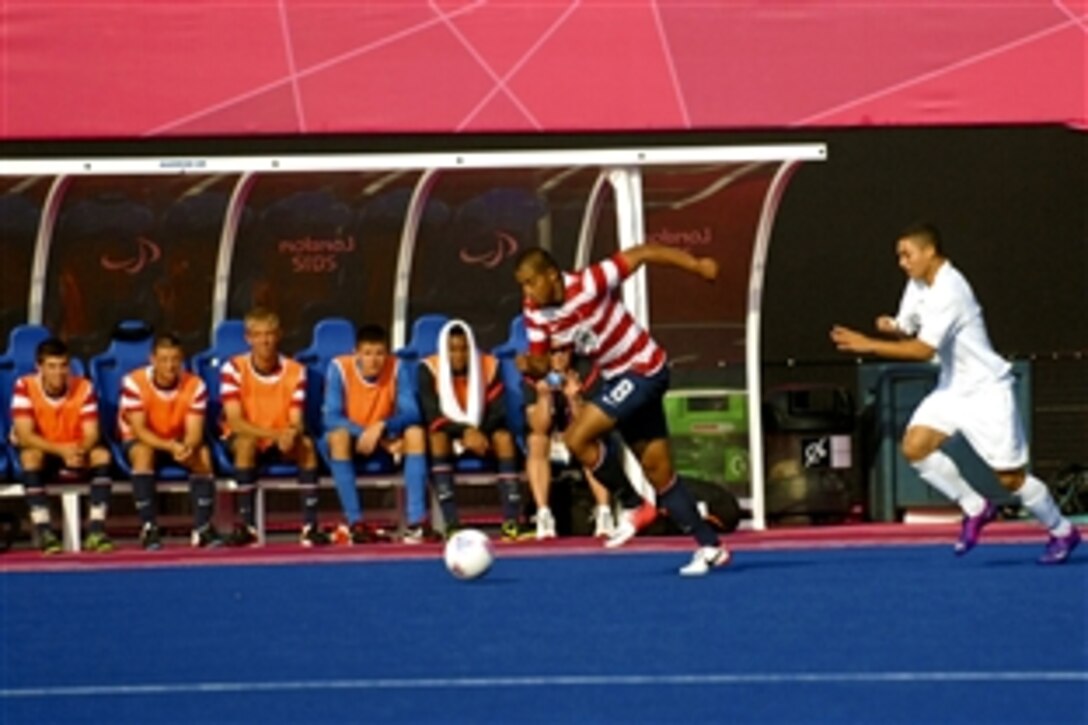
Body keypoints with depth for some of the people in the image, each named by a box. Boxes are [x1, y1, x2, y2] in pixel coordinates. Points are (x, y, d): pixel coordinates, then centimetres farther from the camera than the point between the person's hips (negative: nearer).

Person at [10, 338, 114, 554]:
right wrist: (61, 450, -39)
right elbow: (24, 436, -26)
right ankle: (44, 532, -36)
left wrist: (80, 451, -40)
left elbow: (91, 434, -15)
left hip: (75, 452, 2)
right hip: (41, 451, -2)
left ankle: (96, 530, -29)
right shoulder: (25, 387, -19)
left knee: (102, 454, -26)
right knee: (30, 455, -35)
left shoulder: (84, 388, -13)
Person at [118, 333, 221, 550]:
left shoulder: (195, 385, -15)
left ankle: (202, 527, -22)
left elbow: (194, 431, -18)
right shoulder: (134, 383, -22)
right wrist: (170, 447, -40)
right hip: (140, 440, -2)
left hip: (179, 442, 2)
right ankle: (148, 527, -31)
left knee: (203, 455, -27)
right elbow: (139, 430, -25)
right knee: (143, 452, -36)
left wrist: (187, 447, -43)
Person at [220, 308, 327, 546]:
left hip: (280, 443, 2)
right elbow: (234, 422, -21)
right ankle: (247, 526, -31)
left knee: (306, 444, -28)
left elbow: (296, 422, -9)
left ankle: (310, 526, -27)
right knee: (247, 442, -36)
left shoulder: (295, 371, -6)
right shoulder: (234, 369, -14)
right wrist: (275, 434, -34)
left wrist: (291, 434, -35)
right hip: (242, 439, -2)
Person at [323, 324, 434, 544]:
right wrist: (371, 436, -30)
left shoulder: (397, 367, -9)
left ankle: (416, 522, -31)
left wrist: (382, 426, -36)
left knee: (416, 433, -26)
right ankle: (354, 523, -36)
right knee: (339, 435, -36)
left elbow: (410, 413, -15)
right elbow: (331, 417, -21)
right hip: (352, 439, -2)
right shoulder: (339, 368, -15)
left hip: (385, 441, 2)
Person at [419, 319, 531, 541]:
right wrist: (465, 431, -32)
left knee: (504, 436, -29)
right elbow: (432, 415, -18)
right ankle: (451, 525, -44)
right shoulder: (429, 370, -8)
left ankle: (512, 523, -38)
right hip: (449, 435, -2)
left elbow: (498, 411, -9)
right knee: (437, 437, -35)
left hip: (481, 434, 2)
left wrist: (478, 433, -27)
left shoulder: (489, 366, -2)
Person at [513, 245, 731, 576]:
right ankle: (710, 546, 17)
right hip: (617, 378, 8)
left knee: (577, 439, -18)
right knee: (657, 470, 8)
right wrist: (530, 365, -23)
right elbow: (541, 363, 2)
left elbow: (642, 253, -20)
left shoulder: (589, 284, -24)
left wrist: (695, 264, -23)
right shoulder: (535, 314, -5)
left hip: (643, 369, -8)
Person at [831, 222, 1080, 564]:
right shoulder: (918, 284, 4)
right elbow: (906, 330, 11)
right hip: (953, 386, 9)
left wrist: (868, 345, -28)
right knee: (915, 447, -10)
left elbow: (923, 350, -29)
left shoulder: (948, 292, -25)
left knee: (1010, 477, -3)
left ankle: (1063, 532, 19)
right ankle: (975, 508, 7)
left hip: (986, 390, -9)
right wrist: (890, 328, -13)